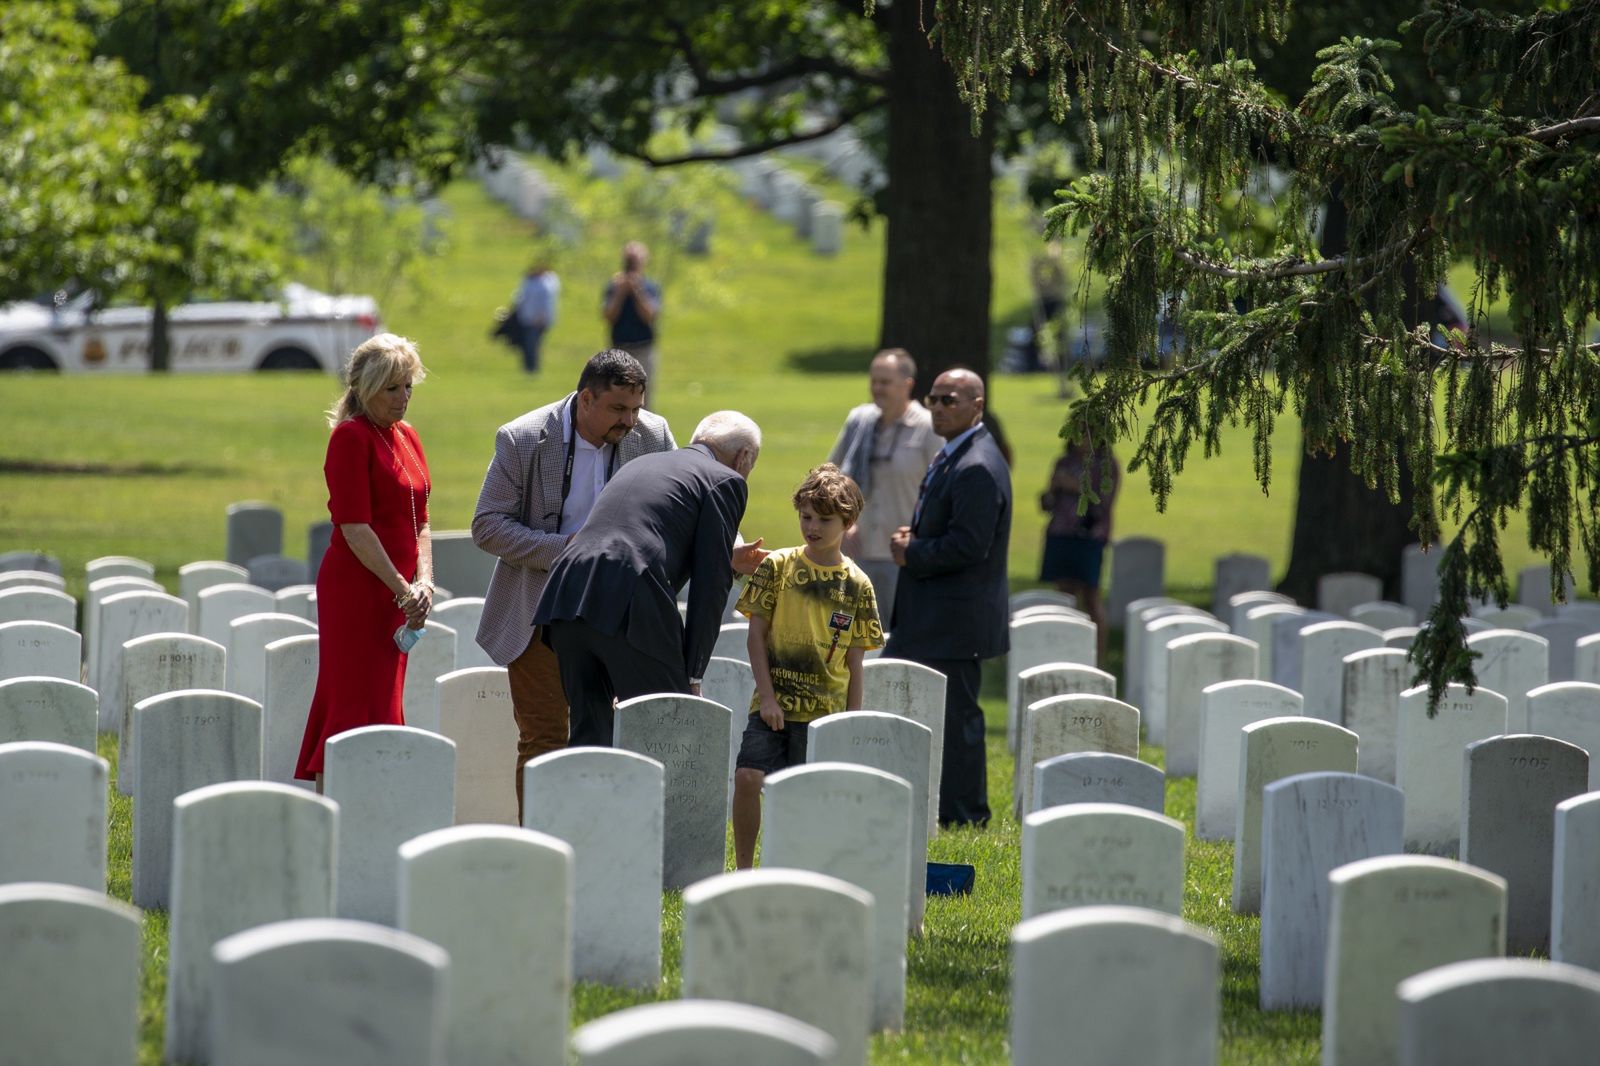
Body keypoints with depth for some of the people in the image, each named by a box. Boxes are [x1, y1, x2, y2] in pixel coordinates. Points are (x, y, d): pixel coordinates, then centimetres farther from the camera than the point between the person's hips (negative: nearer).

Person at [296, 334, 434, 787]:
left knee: (382, 705, 9)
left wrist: (423, 581, 0)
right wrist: (402, 589, -17)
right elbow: (354, 527, -17)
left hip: (395, 592, 8)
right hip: (355, 588, -8)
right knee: (356, 704, -10)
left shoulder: (406, 437, 15)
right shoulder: (350, 436, -11)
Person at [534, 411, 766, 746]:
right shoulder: (725, 482, 10)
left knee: (589, 731, 13)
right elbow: (709, 586, 4)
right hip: (629, 611, -7)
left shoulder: (640, 464, 32)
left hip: (567, 594, 7)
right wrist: (692, 676, 6)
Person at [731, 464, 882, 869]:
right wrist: (767, 696, -7)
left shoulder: (856, 585, 3)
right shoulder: (777, 567, 2)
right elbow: (757, 634, 1)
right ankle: (743, 869, -2)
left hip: (824, 710, 0)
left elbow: (854, 660, 6)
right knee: (748, 777, -14)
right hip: (774, 705, 0)